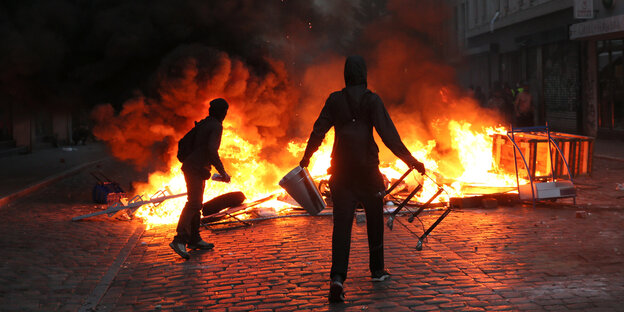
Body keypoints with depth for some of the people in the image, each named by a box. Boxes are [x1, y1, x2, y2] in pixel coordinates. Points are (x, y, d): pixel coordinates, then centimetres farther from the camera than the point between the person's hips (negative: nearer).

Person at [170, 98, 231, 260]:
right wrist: (222, 172, -16)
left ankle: (194, 239, 22)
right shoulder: (216, 126, -9)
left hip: (191, 167, 10)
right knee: (193, 203, -18)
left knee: (196, 203, 15)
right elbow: (212, 150, -22)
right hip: (196, 169, -10)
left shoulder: (203, 124, 18)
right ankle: (179, 240, -28)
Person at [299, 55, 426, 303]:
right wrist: (410, 160, -10)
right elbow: (388, 134, -12)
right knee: (374, 218, 17)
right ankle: (377, 270, 29)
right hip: (367, 169, -1)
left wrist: (306, 157, 18)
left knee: (342, 222, -4)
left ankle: (337, 277, -19)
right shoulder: (372, 100, -5)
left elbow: (319, 130, 5)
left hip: (341, 169, 1)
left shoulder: (335, 100, 2)